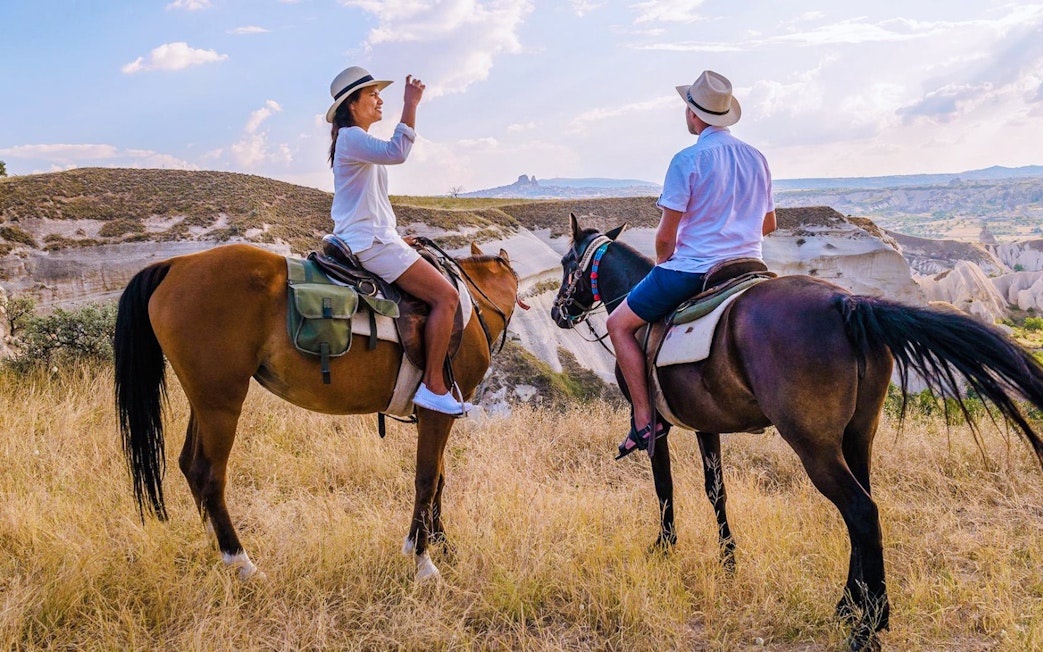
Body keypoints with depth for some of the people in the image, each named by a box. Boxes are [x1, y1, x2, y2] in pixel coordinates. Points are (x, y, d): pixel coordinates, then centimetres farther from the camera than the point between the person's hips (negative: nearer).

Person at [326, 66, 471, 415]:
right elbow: (396, 152, -31)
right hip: (371, 242, -11)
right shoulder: (351, 137, -10)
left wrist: (397, 238, 20)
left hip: (368, 239, 11)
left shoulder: (358, 142, 21)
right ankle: (433, 386, -16)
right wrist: (410, 105, -29)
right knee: (446, 296, -17)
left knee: (442, 294, 20)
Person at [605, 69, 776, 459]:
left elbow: (665, 235, -12)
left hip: (692, 269, -7)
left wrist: (662, 264, 8)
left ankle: (644, 421, 0)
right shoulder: (757, 159, 9)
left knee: (620, 324, 7)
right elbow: (769, 224, 20)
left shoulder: (688, 159, -12)